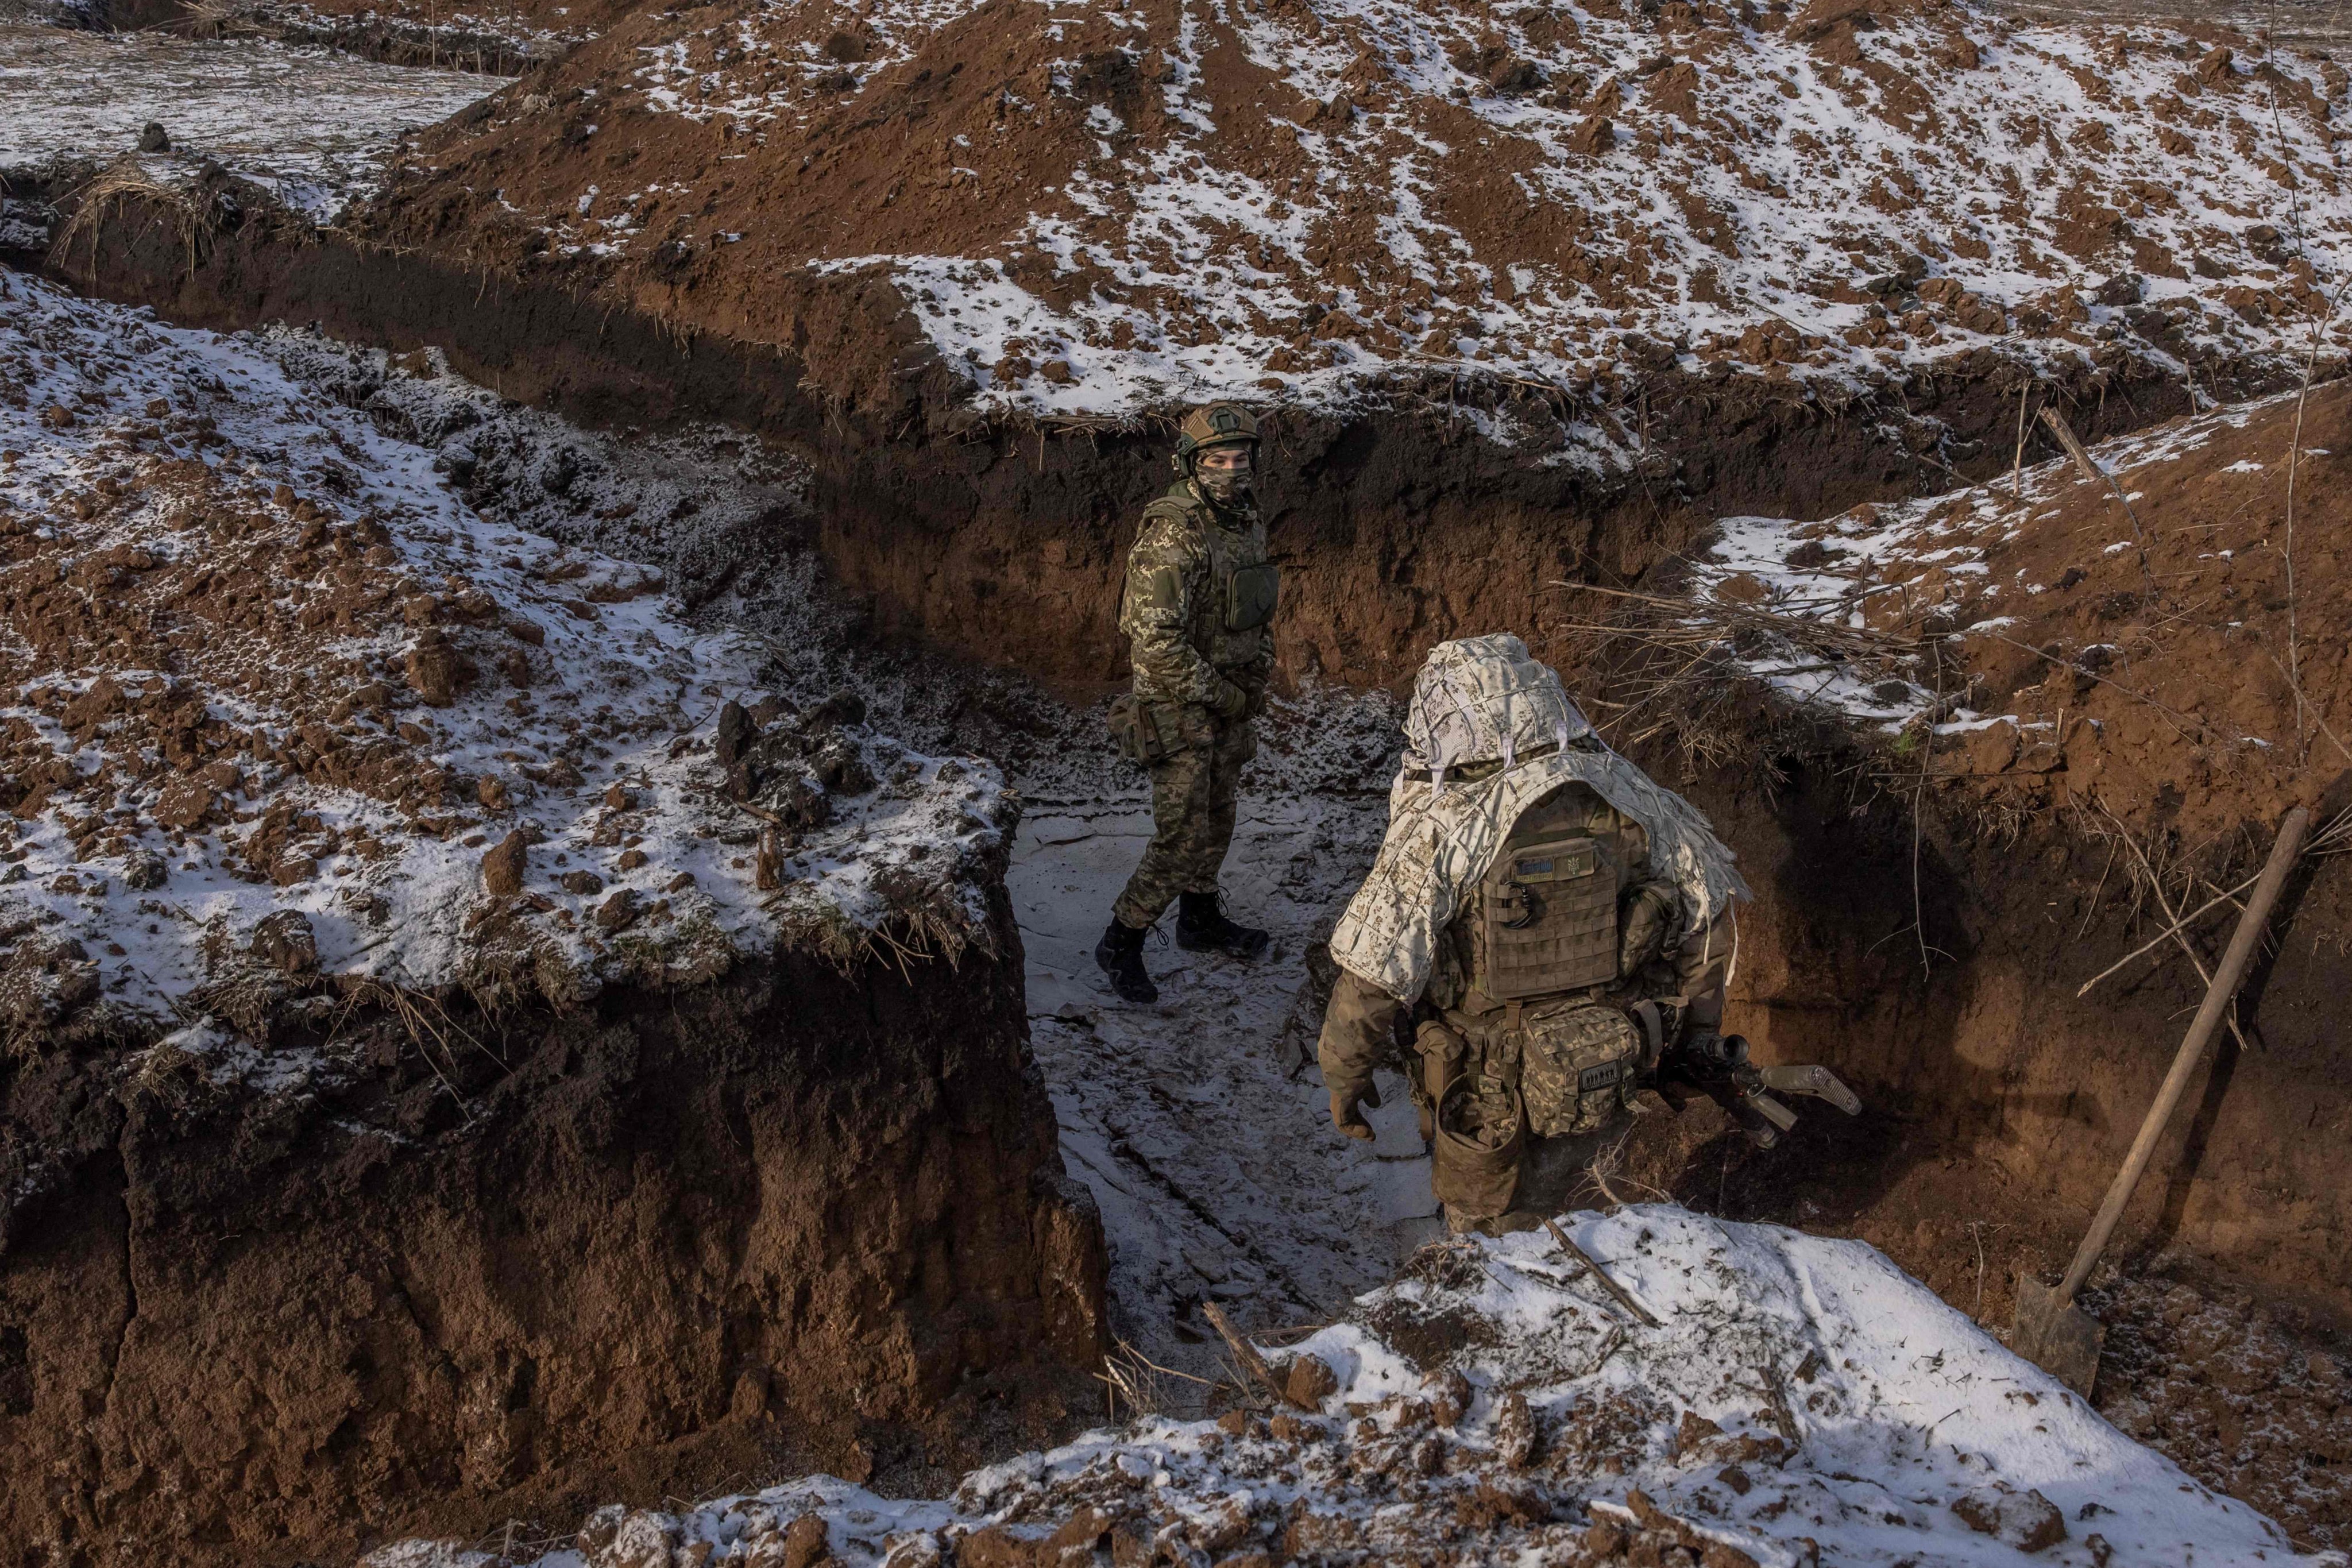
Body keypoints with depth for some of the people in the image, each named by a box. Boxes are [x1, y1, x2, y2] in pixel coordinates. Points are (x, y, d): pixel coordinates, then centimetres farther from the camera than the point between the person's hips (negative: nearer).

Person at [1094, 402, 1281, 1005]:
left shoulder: (1246, 523, 3)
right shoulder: (1173, 536, -25)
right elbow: (1155, 638, -28)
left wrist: (1257, 679, 9)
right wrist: (1218, 696, -19)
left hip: (1229, 699, 8)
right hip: (1178, 706, -8)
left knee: (1216, 819, 21)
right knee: (1182, 837, -6)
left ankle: (1201, 920, 39)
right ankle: (1121, 943, 9)